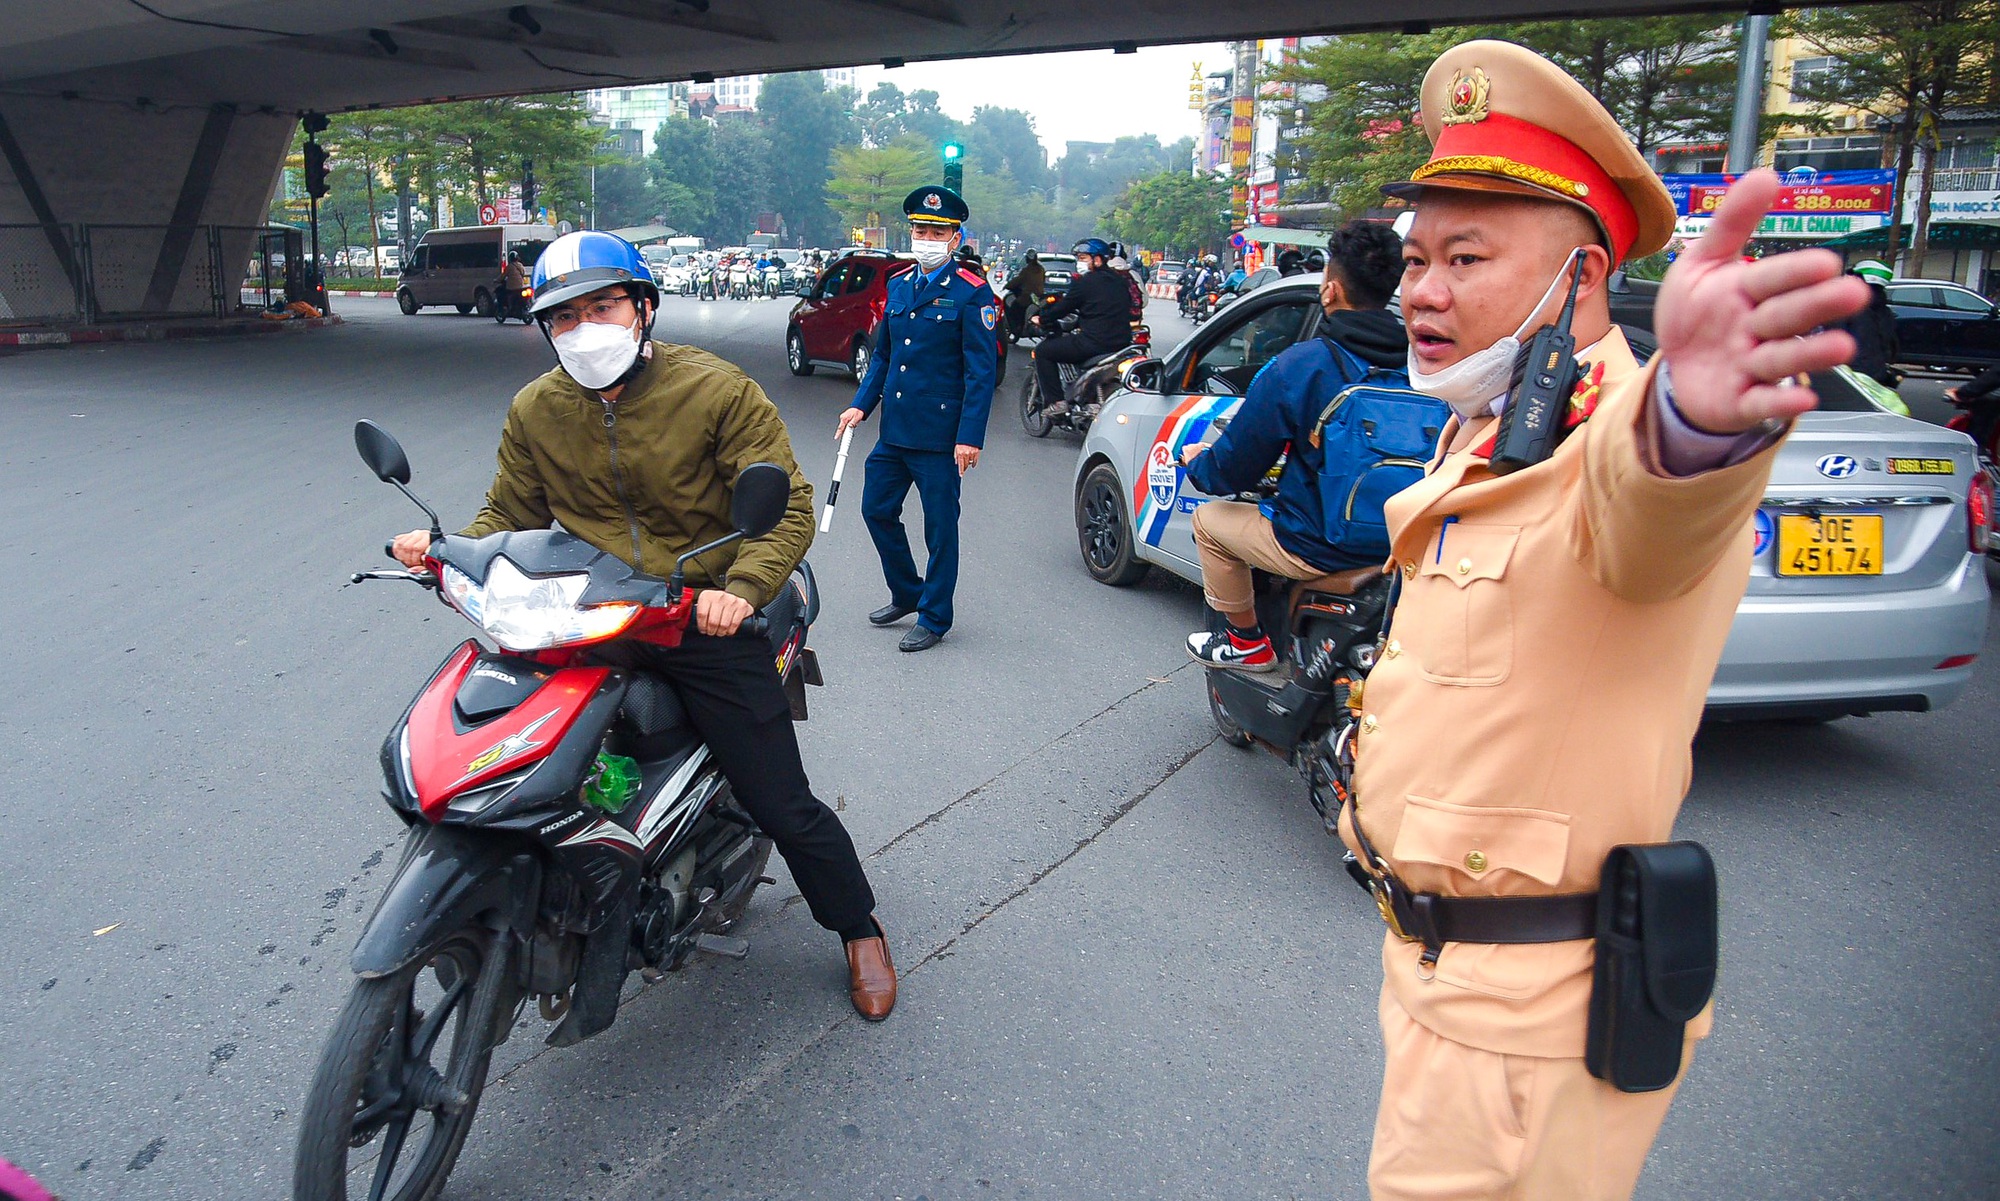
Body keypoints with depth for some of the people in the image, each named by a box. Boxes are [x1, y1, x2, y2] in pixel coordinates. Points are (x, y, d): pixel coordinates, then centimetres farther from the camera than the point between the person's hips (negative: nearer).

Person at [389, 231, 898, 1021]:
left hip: (703, 622, -3)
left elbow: (788, 505, -12)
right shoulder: (534, 411, 6)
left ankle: (860, 931, 27)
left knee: (783, 806, 0)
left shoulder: (718, 391, -8)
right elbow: (510, 516, 11)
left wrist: (741, 587, -29)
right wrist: (446, 548, -11)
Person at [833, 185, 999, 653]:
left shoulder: (972, 292, -8)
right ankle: (906, 594, 33)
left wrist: (970, 437, -17)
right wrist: (861, 405, 7)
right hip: (894, 430, 7)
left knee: (940, 527, 3)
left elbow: (981, 370, -12)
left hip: (940, 434, -7)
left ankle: (934, 618, 18)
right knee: (877, 510, 13)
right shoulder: (897, 286, 11)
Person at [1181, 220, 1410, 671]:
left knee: (1210, 519, 17)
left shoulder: (1300, 365, -18)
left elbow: (1231, 471, -9)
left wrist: (1197, 461, 13)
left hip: (1320, 552, -6)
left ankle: (1247, 642, 25)